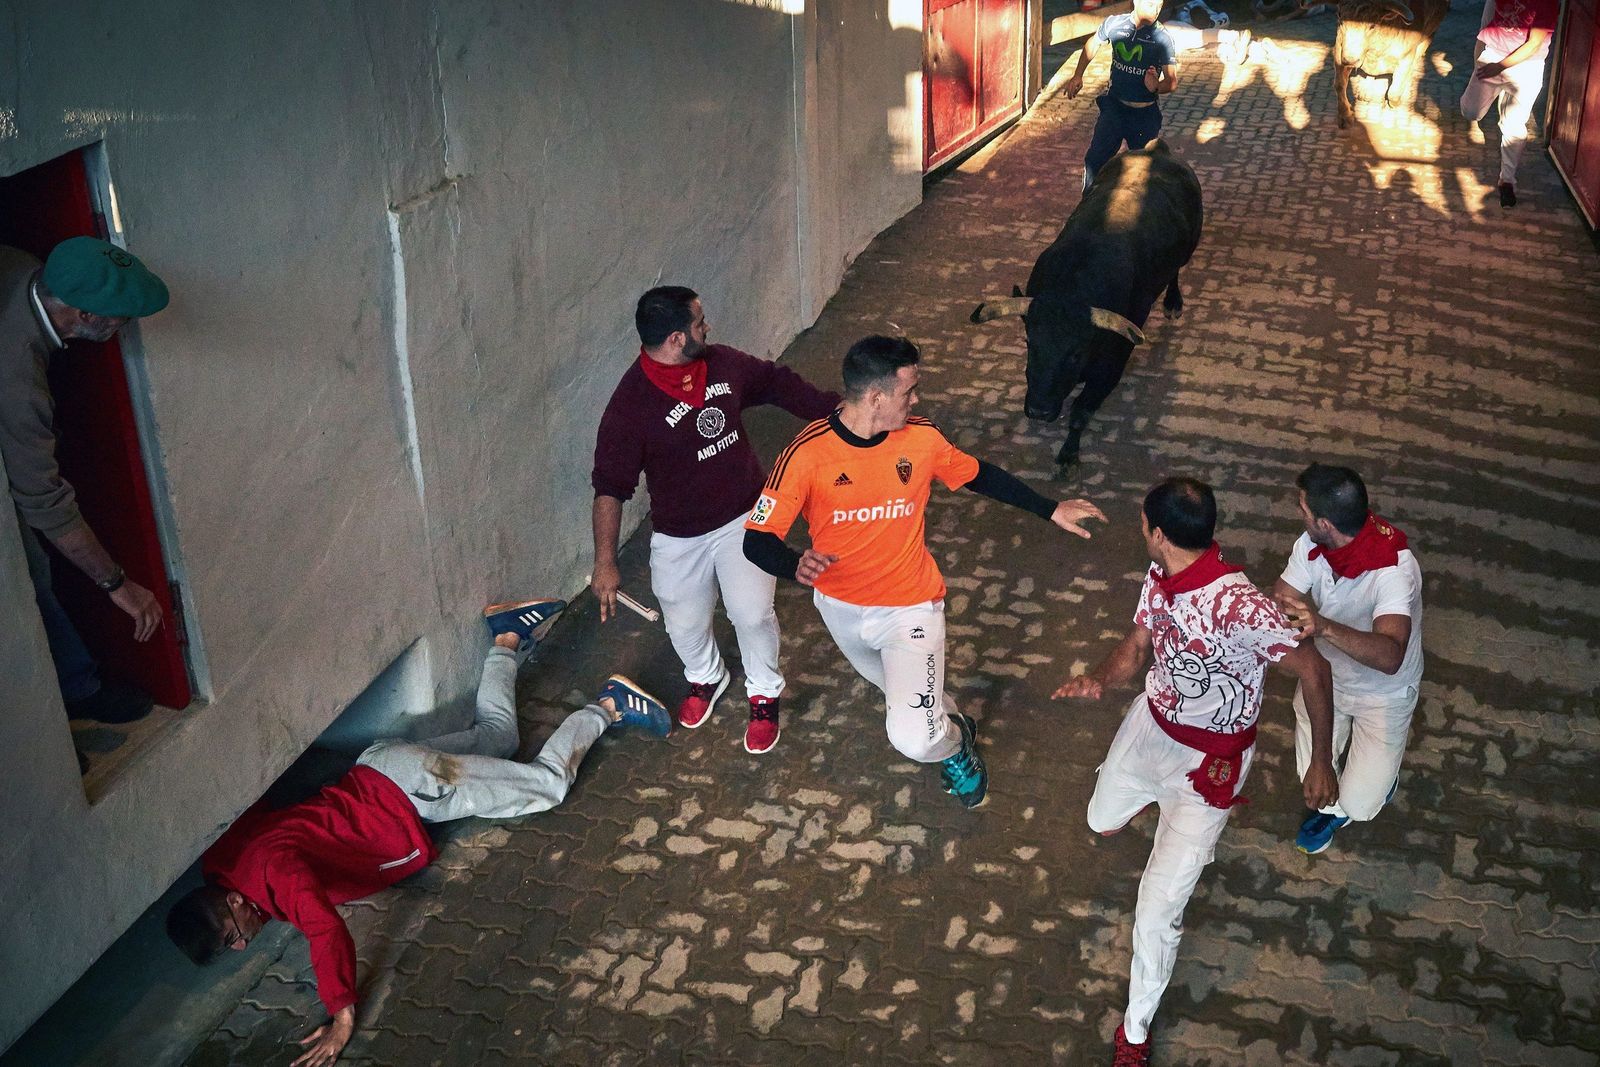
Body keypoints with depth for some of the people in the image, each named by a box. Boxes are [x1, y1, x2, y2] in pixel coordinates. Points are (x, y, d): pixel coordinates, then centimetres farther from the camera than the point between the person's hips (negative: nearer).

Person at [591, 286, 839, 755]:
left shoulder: (723, 364, -8)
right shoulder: (630, 405, -24)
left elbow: (777, 382, 10)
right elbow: (610, 487, -21)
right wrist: (605, 562, -22)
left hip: (744, 519, 2)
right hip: (678, 536, -2)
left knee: (753, 613, -4)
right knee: (685, 623, 13)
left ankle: (765, 693, 25)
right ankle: (705, 679, 48)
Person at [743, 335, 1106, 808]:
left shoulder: (921, 438, -17)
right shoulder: (808, 453, -24)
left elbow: (978, 475, 4)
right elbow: (758, 538, -25)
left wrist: (1051, 510, 6)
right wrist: (796, 565, -47)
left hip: (910, 606, -1)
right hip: (840, 605, 1)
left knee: (913, 738, -14)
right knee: (901, 689, 29)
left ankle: (955, 745, 22)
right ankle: (949, 722, 62)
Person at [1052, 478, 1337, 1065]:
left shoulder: (1237, 605, -36)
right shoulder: (1160, 576, -11)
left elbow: (1312, 669, -26)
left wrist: (1322, 763, -18)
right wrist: (1100, 678, -20)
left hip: (1209, 758, -7)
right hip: (1151, 723, 7)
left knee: (1159, 902, -7)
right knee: (1103, 821, 30)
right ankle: (1159, 797, 66)